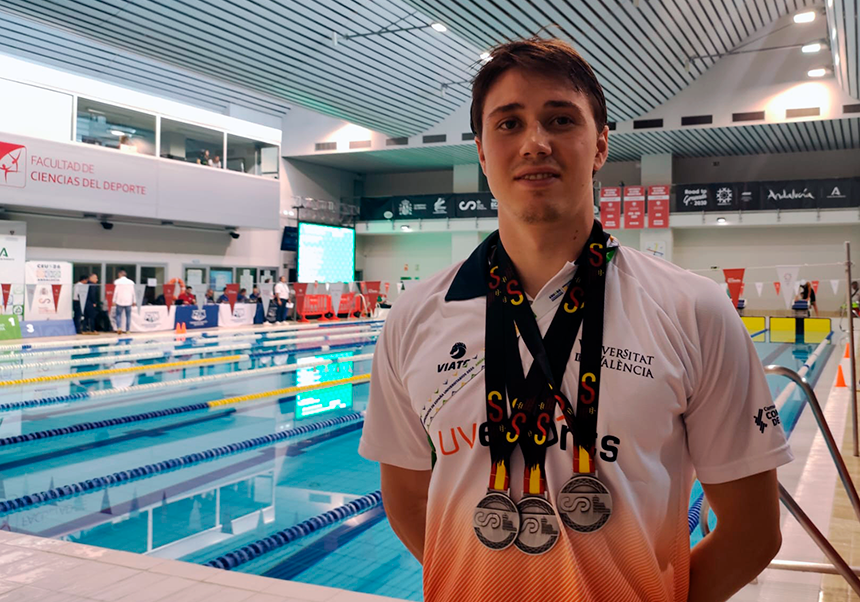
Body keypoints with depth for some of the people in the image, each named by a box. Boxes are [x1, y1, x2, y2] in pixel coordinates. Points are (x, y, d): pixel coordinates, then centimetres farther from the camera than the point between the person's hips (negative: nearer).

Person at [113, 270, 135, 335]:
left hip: (120, 301, -2)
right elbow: (133, 292, 6)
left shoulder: (117, 282, -4)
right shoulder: (131, 282, 3)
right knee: (128, 316, 6)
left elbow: (116, 292, -6)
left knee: (119, 315, 5)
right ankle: (128, 330, 4)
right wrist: (133, 301, 14)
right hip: (128, 302, 2)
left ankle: (119, 328, -13)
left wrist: (114, 301, 0)